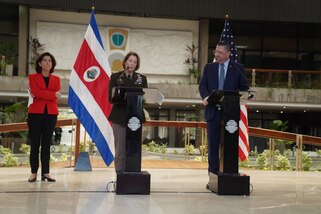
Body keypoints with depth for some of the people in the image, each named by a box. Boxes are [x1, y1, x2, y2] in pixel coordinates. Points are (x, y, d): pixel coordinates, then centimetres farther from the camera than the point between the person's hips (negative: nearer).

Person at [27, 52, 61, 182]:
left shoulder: (56, 79, 14)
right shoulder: (33, 77, 8)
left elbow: (56, 95, -2)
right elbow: (36, 92, -10)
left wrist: (41, 95, -11)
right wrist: (52, 94, -11)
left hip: (51, 113, 2)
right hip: (36, 113, -2)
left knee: (47, 144, 3)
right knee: (35, 144, -2)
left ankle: (45, 173, 4)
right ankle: (34, 173, 2)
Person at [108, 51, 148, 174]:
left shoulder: (142, 79, 13)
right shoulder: (115, 77, 7)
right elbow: (110, 98, 0)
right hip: (119, 117, -2)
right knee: (120, 150, -2)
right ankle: (120, 175, 3)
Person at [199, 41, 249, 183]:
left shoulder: (238, 68, 6)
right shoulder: (209, 67, 12)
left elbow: (244, 87, 6)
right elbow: (202, 85, 5)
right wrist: (205, 97, -15)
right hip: (213, 110, 2)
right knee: (213, 144, 4)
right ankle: (213, 174, 11)